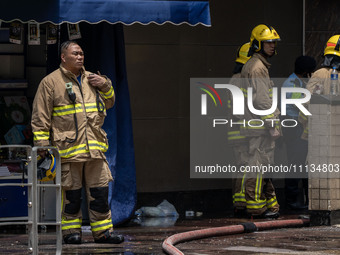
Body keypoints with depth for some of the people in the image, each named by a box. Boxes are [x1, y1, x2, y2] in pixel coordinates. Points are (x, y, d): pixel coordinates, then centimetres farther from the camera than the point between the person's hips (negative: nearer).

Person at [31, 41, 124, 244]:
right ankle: (71, 231, 10)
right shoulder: (51, 82, 1)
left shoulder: (92, 79, 17)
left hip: (95, 147, 5)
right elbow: (41, 116, 0)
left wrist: (105, 85, 5)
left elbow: (109, 103, 25)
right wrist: (42, 143, -7)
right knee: (71, 192, -1)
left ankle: (103, 231, 10)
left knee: (100, 190, 4)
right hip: (68, 147, -4)